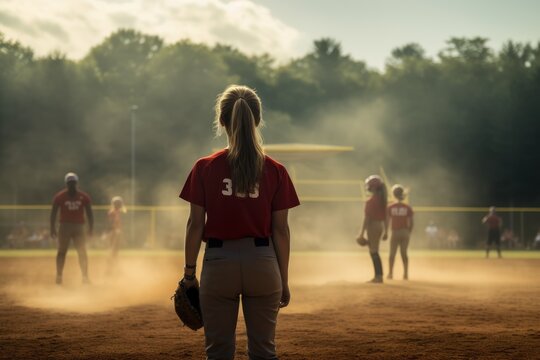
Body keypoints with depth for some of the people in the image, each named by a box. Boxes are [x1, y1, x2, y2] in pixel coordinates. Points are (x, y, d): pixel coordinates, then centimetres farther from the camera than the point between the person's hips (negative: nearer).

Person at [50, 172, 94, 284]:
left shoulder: (84, 197, 1)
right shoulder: (60, 196, -3)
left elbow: (89, 212, 5)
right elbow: (53, 212, 0)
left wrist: (91, 228, -2)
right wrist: (53, 228, -6)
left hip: (79, 227, 1)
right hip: (65, 226, -1)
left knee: (82, 253, -5)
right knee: (62, 252, 4)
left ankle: (85, 277, -4)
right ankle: (58, 276, 11)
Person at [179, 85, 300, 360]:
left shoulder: (205, 168, -4)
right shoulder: (275, 171, -1)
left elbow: (195, 225, -3)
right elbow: (281, 229, 0)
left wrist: (189, 272, 7)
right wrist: (284, 280, 8)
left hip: (219, 263, -1)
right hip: (263, 264, 1)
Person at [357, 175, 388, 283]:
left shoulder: (371, 201, -16)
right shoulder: (382, 199, 9)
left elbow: (367, 218, -18)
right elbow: (385, 217, 14)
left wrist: (362, 233, -15)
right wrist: (386, 231, 20)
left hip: (372, 226, -9)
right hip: (380, 226, 9)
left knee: (374, 252, -2)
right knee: (374, 252, 17)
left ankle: (379, 276, -2)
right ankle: (378, 276, 21)